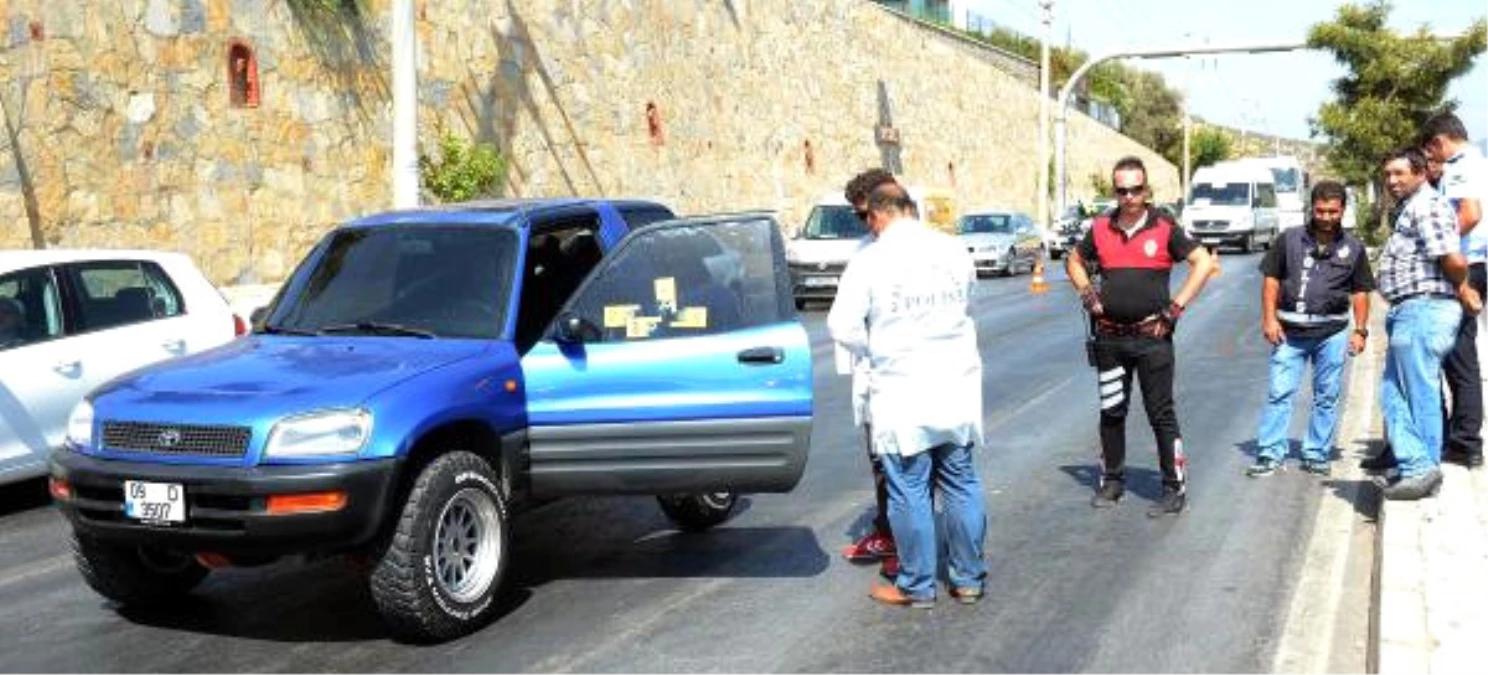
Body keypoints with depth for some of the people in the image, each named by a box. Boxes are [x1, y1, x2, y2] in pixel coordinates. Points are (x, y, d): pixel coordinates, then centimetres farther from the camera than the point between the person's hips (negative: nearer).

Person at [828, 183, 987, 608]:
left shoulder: (870, 261, -12)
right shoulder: (954, 251, 1)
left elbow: (843, 326, -11)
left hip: (901, 391, -4)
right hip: (957, 386, 4)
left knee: (909, 489, 5)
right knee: (961, 482, 14)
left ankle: (916, 585, 13)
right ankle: (968, 579, 22)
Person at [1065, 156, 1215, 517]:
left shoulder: (1164, 228, -5)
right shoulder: (1101, 229, 6)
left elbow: (1203, 262, -5)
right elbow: (1074, 261, 22)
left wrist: (1176, 307, -9)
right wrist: (1087, 294, 6)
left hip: (1152, 336, -4)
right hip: (1109, 336, 4)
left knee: (1161, 414, 0)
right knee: (1111, 412, 12)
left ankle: (1175, 489, 5)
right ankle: (1111, 481, 25)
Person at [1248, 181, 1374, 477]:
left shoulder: (1353, 248, 7)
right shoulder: (1290, 239, 3)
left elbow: (1360, 292, 10)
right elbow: (1271, 278, 5)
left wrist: (1360, 330, 2)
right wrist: (1269, 319, -3)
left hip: (1332, 332, 1)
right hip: (1290, 329, -1)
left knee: (1326, 397, 6)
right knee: (1279, 392, -4)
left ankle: (1316, 455, 16)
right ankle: (1270, 454, 0)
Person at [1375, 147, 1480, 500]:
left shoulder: (1426, 206, -12)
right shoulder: (1406, 209, 21)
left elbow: (1454, 261, -21)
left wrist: (1462, 289, -3)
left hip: (1424, 309, -11)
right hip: (1410, 312, 11)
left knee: (1420, 393, -4)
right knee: (1394, 393, 11)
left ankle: (1422, 470, 3)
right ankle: (1414, 465, 15)